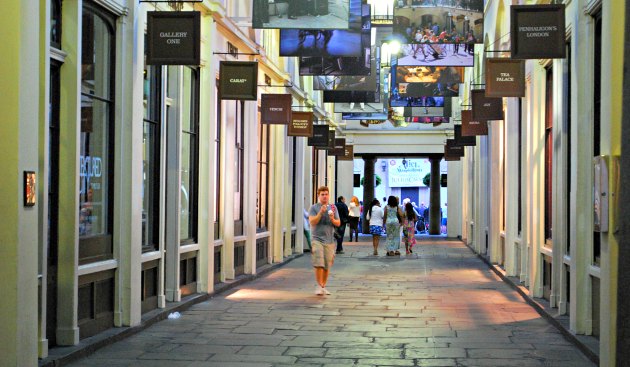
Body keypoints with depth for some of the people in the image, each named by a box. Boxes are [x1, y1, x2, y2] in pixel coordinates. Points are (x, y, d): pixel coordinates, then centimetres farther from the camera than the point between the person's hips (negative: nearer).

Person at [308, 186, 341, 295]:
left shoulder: (333, 208, 13)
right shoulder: (314, 208, 1)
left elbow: (338, 223, 12)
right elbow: (312, 222, -10)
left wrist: (332, 219, -9)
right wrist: (321, 212, -19)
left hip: (329, 240, 4)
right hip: (317, 239, -3)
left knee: (327, 266, 4)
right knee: (319, 264, -14)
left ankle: (323, 286, 15)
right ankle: (319, 286, -6)